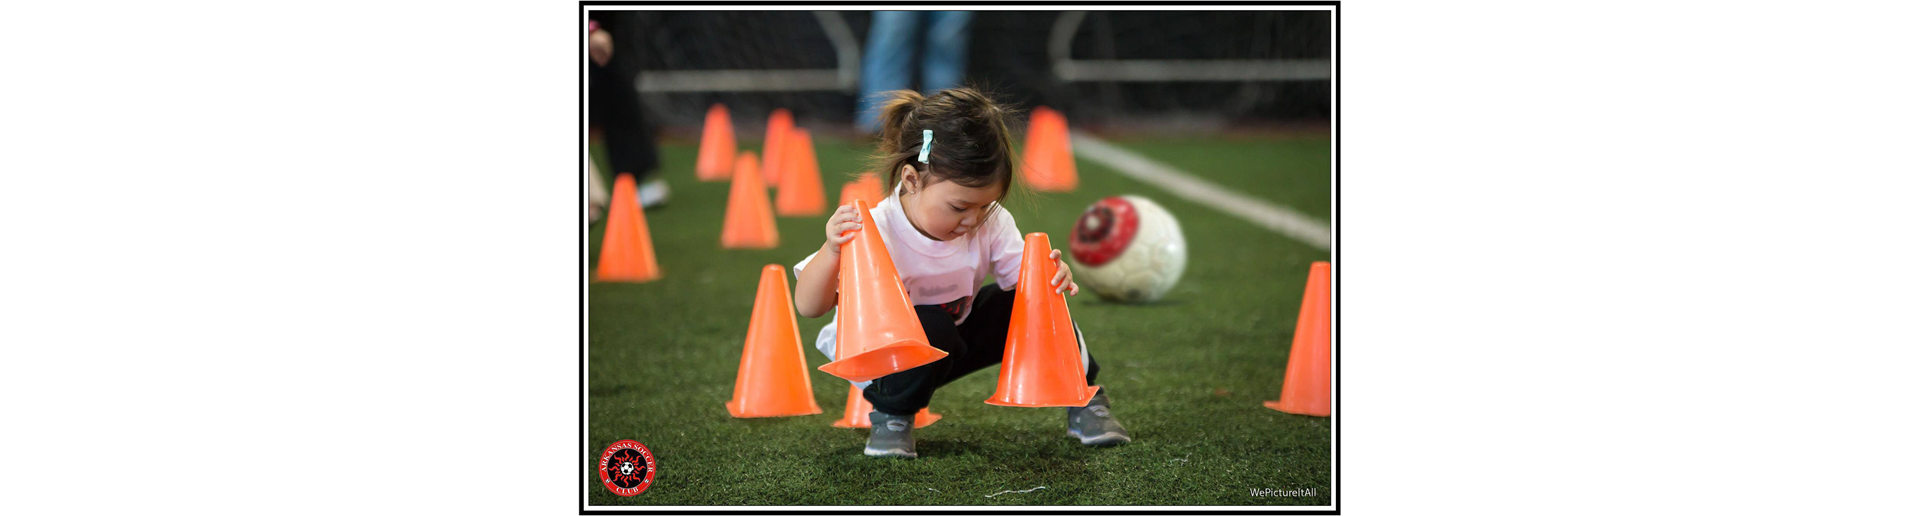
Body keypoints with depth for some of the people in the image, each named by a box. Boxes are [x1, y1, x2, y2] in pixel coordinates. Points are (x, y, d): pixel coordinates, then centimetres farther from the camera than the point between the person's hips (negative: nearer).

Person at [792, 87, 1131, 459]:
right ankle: (891, 417, -9)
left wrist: (1050, 279, -38)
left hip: (954, 337, 5)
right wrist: (832, 253, -52)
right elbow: (809, 306, -34)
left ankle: (1084, 401, 9)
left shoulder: (989, 223, -16)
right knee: (928, 326, -38)